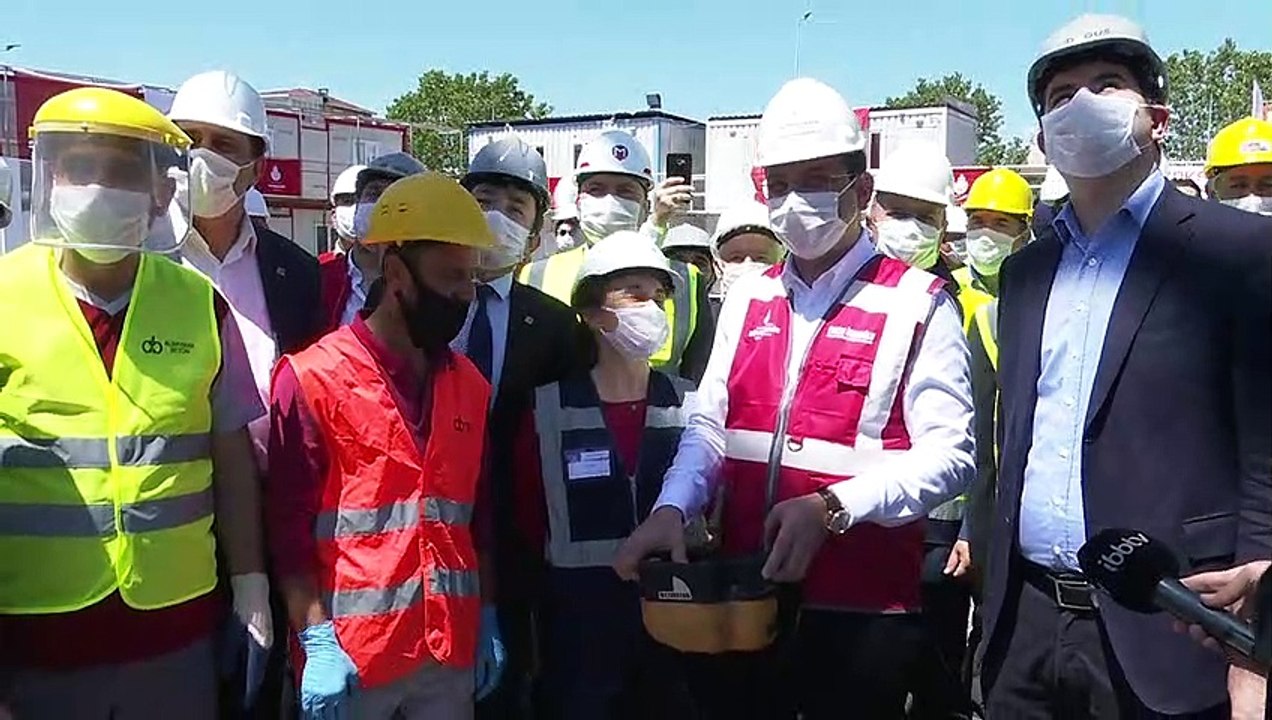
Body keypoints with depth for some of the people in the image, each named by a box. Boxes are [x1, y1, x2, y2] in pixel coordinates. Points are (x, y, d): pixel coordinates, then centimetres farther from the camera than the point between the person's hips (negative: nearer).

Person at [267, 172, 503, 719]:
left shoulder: (470, 385, 8)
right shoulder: (313, 379, -8)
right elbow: (289, 525, -10)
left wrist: (487, 617, 10)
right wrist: (316, 641, -14)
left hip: (450, 654, 5)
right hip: (350, 658, -5)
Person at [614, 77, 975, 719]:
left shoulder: (917, 304, -6)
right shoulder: (747, 298, 11)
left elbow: (947, 453, -13)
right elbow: (709, 424, 7)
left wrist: (831, 509, -24)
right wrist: (672, 508, -11)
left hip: (862, 611, -4)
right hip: (741, 600, 5)